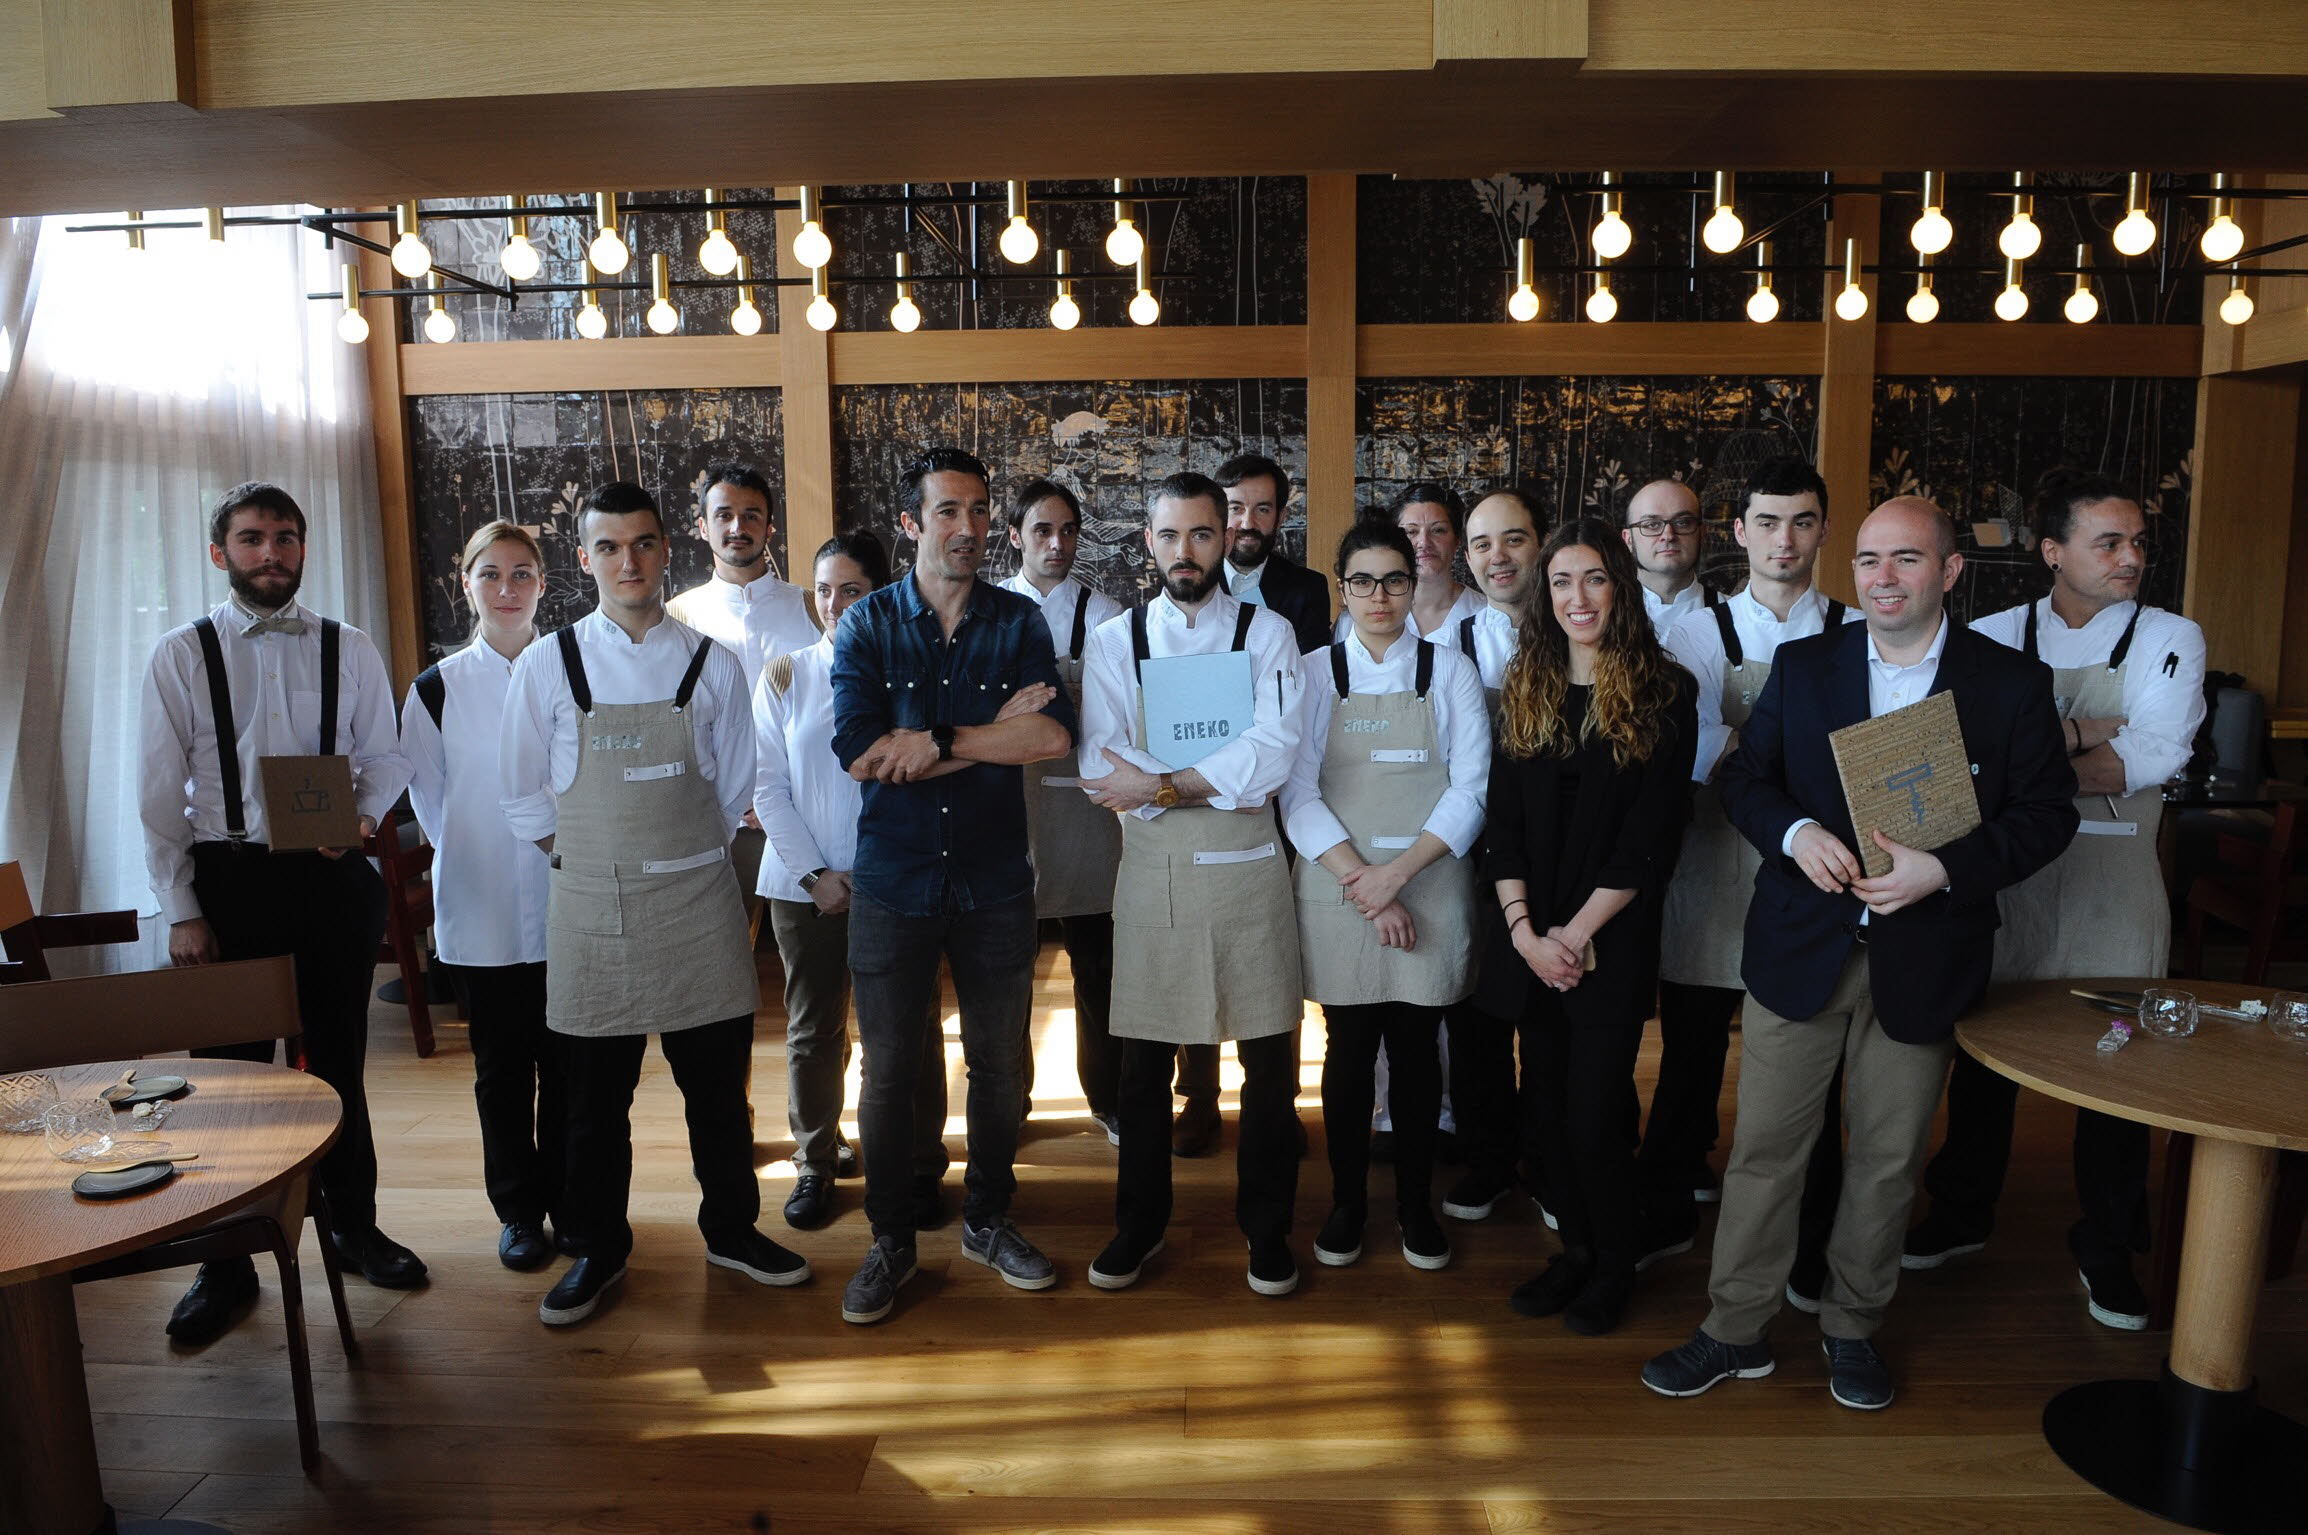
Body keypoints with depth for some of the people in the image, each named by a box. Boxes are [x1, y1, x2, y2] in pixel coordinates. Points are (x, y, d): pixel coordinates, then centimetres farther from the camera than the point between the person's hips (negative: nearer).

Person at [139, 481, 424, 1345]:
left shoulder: (349, 651, 5)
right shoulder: (180, 656, 1)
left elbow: (386, 756, 8)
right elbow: (160, 795, -1)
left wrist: (364, 817, -14)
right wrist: (182, 911, -6)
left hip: (332, 879, 1)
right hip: (226, 881, -1)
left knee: (338, 1058, 12)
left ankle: (353, 1226, 29)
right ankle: (227, 1264, 22)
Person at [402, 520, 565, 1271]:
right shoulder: (437, 689, 3)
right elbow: (428, 799, 11)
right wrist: (478, 861, 6)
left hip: (567, 906, 0)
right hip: (483, 916, 0)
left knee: (567, 1063, 7)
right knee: (502, 1067, 9)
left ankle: (571, 1200, 23)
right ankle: (519, 1209, 24)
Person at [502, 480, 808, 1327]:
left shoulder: (713, 665, 1)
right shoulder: (546, 667, 0)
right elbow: (523, 795, 8)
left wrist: (682, 856, 3)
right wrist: (587, 856, 2)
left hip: (697, 903, 0)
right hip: (590, 908, 0)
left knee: (717, 1085, 10)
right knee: (596, 1097, 12)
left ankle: (731, 1230, 31)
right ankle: (597, 1249, 31)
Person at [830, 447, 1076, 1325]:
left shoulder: (1018, 622, 1)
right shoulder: (868, 624, -2)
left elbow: (1053, 736, -14)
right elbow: (859, 752, -16)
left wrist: (933, 742, -18)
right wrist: (992, 736, -15)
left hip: (994, 882, 1)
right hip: (892, 882, -1)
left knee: (998, 1065, 12)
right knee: (888, 1071, 7)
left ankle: (988, 1220, 33)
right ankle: (890, 1241, 26)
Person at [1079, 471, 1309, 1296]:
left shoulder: (1267, 633, 2)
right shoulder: (1115, 640, 5)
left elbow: (1273, 755, -13)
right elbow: (1104, 771, -8)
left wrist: (1160, 783, -18)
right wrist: (1224, 780, -16)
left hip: (1247, 867, -1)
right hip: (1151, 871, 1)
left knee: (1269, 1059, 7)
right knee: (1143, 1063, 10)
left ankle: (1266, 1228, 27)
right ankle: (1139, 1224, 30)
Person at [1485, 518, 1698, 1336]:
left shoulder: (1664, 692, -4)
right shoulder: (1524, 691, 8)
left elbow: (1652, 834, -9)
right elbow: (1503, 820, 4)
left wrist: (1576, 934, -12)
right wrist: (1523, 930, -7)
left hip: (1613, 939, -4)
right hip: (1531, 939, 4)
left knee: (1595, 1106, -1)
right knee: (1545, 1100, 10)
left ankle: (1616, 1261, 22)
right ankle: (1575, 1246, 28)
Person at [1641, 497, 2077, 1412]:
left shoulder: (2014, 683, 0)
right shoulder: (1801, 666, 4)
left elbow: (2046, 814, -2)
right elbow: (1742, 779, 6)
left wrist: (1944, 869, -18)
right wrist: (1795, 832, -15)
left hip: (1923, 957, 0)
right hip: (1800, 950, 1)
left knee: (1888, 1157, 13)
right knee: (1764, 1147, 5)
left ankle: (1853, 1328, 33)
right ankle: (1736, 1331, 20)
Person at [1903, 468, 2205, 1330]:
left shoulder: (2170, 639, 1)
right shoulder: (1995, 637, 3)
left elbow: (2154, 758, -12)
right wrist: (2078, 731, -19)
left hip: (2114, 881, -1)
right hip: (2006, 874, 1)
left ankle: (2107, 1248, 25)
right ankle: (1963, 1214, 31)